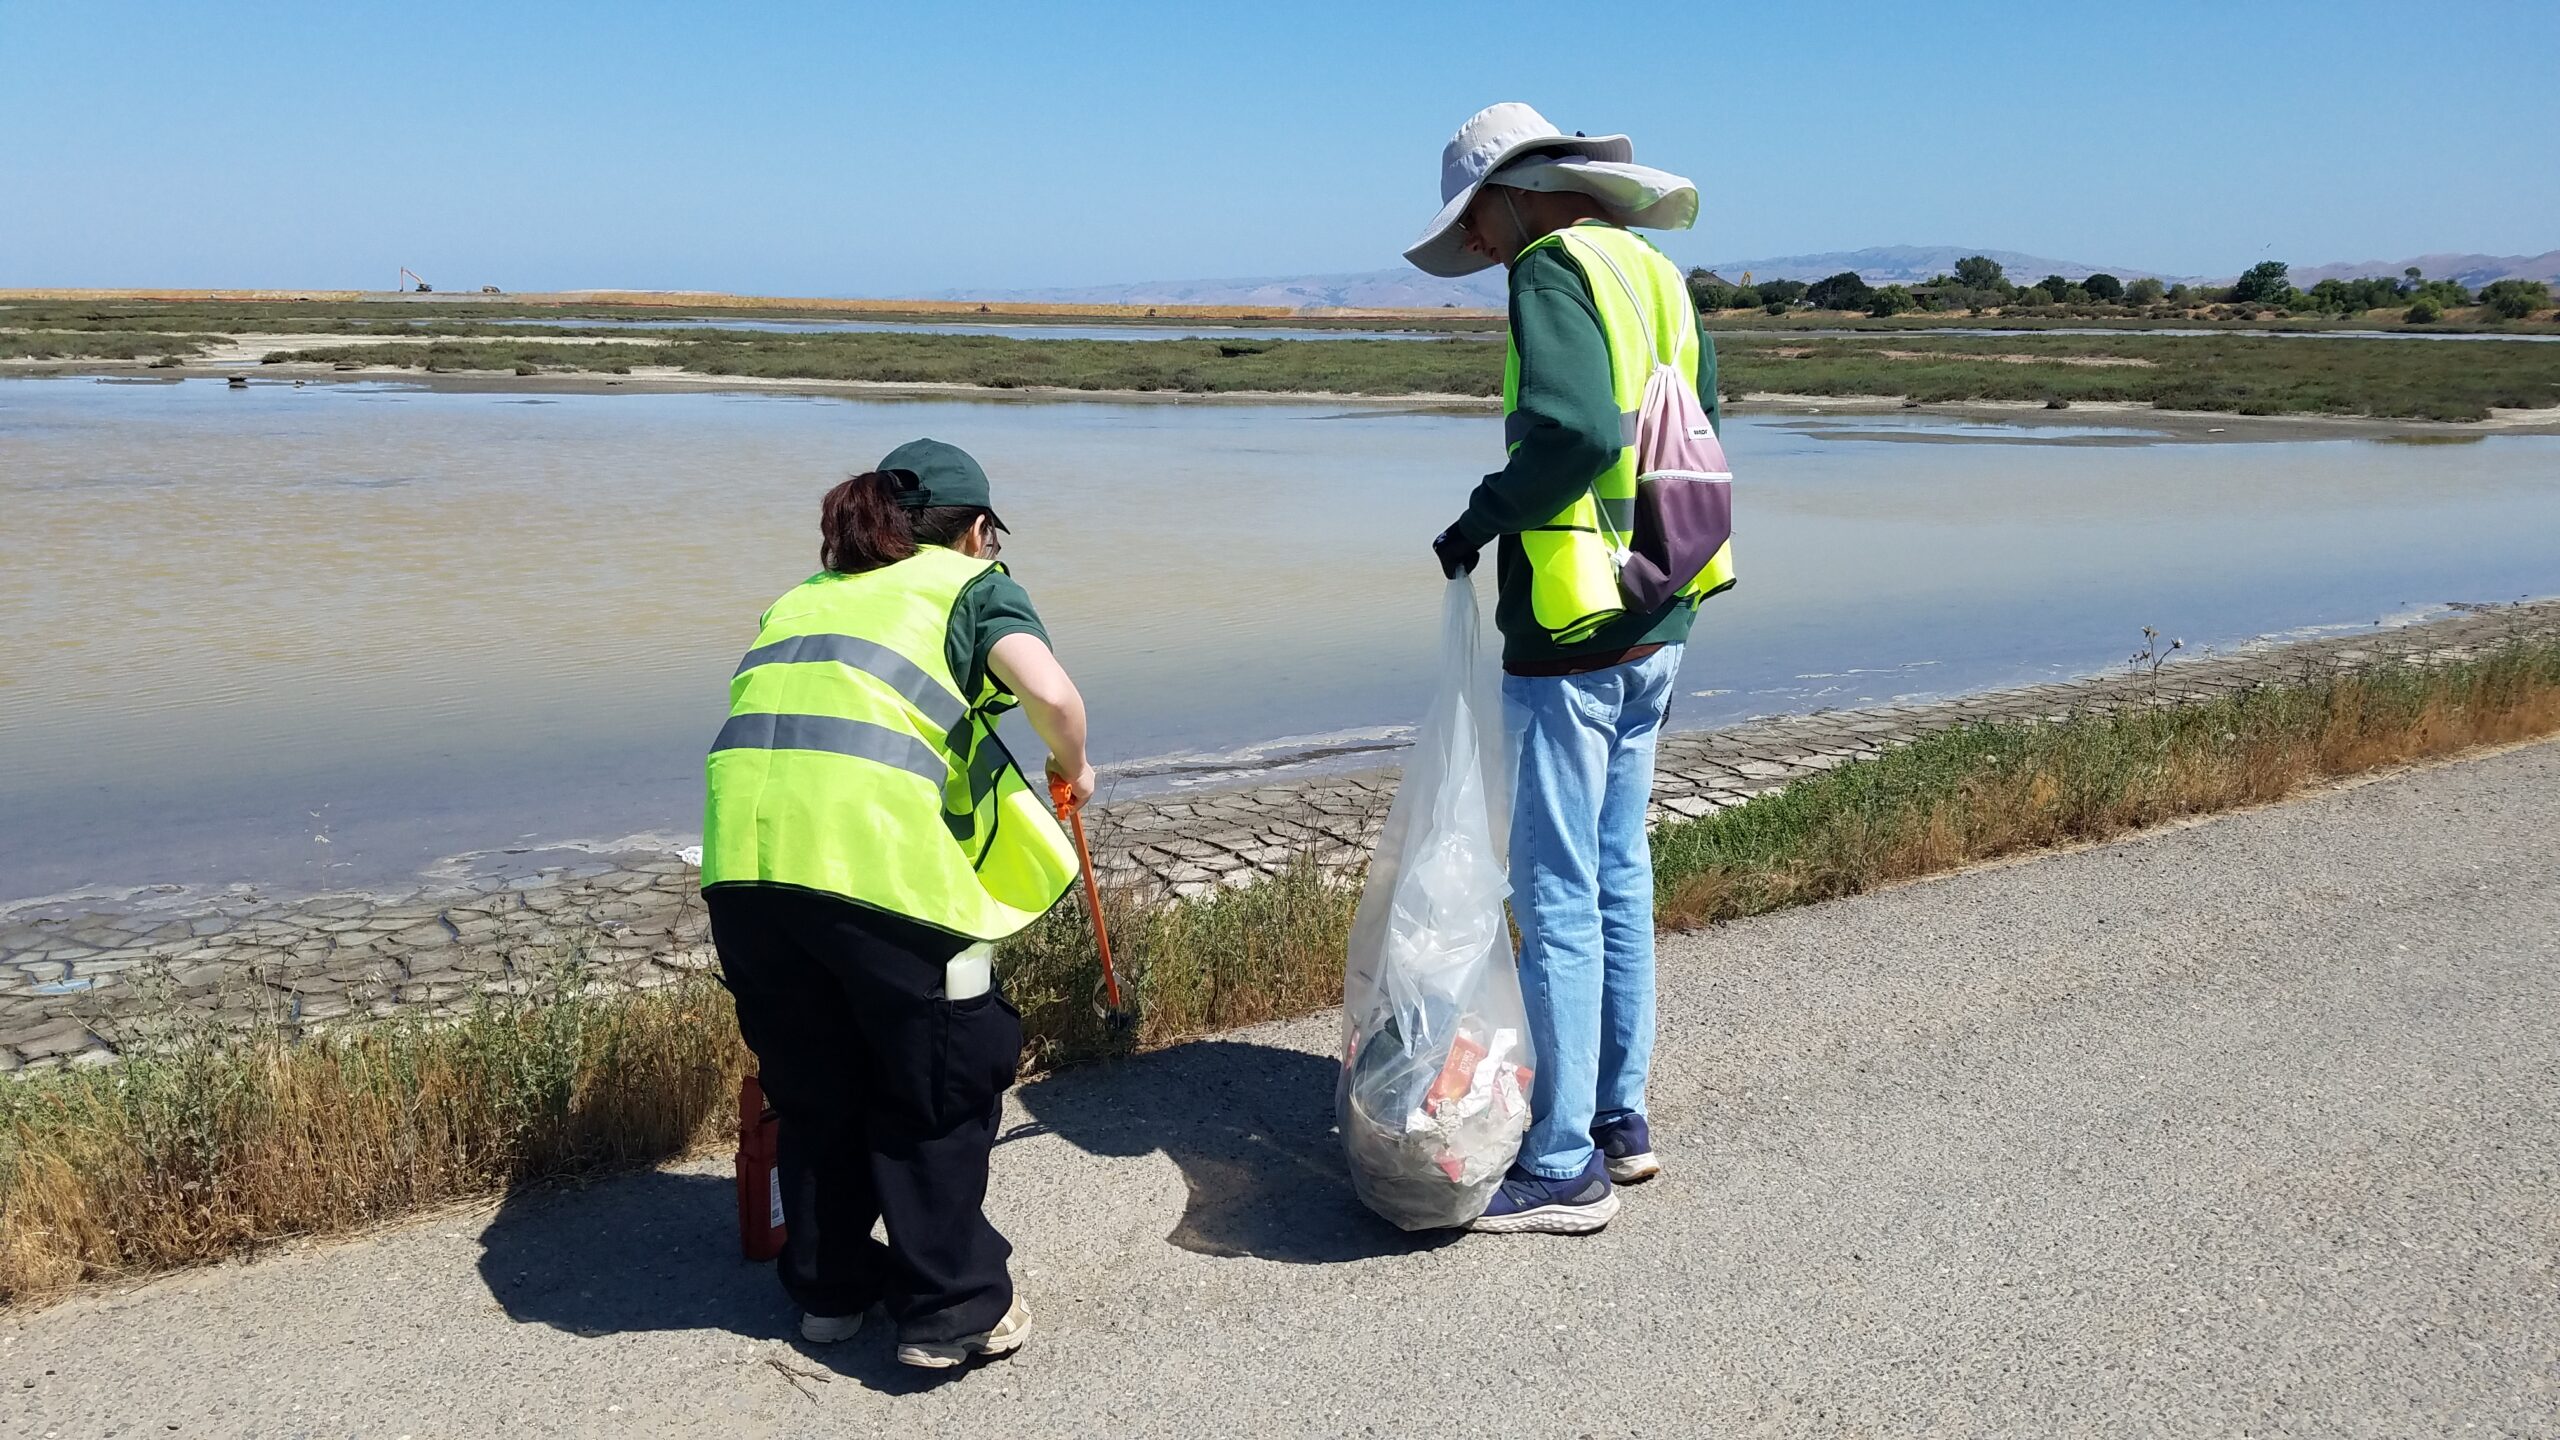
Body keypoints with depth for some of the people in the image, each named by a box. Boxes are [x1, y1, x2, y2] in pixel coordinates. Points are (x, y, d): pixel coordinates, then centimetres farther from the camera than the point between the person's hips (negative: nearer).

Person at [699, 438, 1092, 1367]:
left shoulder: (805, 595, 31)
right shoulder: (974, 585, 15)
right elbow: (1050, 692, -3)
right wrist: (1072, 767, 16)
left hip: (743, 856, 5)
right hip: (873, 857, -5)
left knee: (813, 1083, 22)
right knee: (941, 1086, 13)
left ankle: (829, 1284, 36)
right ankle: (951, 1309, 21)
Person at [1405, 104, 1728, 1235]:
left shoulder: (1554, 269, -12)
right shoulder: (1654, 271, 15)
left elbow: (1574, 429, -27)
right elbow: (1694, 426, 18)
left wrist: (1482, 518, -14)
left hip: (1573, 631, -9)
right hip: (1656, 625, 9)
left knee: (1557, 896, -2)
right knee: (1618, 875, 17)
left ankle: (1565, 1168, 6)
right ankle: (1619, 1117, 28)